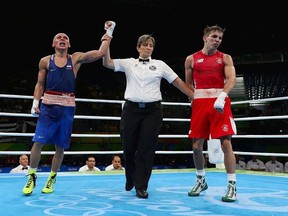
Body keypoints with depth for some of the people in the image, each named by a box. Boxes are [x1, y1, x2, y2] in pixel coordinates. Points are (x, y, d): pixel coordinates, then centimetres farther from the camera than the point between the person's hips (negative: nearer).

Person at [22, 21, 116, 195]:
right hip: (48, 105, 0)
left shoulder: (76, 59, 6)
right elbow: (40, 84, 11)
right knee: (38, 142, -8)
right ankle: (32, 177, 9)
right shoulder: (45, 61, 8)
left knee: (60, 146, 6)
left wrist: (108, 33, -2)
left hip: (67, 107, 1)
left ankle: (52, 178, 22)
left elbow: (100, 53, -1)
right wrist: (35, 102, 0)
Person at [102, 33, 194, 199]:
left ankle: (141, 186, 9)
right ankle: (130, 179, 32)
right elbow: (107, 63, 0)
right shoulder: (128, 63, 10)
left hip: (153, 110, 0)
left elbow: (178, 82, 9)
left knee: (147, 149, -2)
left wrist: (195, 97, 5)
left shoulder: (160, 65, 9)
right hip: (131, 109, 1)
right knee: (129, 147, 5)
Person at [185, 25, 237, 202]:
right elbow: (188, 84, 18)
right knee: (197, 145, 3)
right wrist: (199, 97, 4)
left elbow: (232, 79, -8)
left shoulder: (225, 58, 7)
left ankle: (232, 185, -1)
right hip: (200, 103, 2)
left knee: (226, 142, -9)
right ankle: (201, 181, 23)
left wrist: (222, 96, -26)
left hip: (220, 103, -2)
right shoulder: (191, 59, 11)